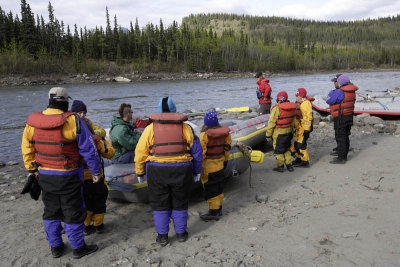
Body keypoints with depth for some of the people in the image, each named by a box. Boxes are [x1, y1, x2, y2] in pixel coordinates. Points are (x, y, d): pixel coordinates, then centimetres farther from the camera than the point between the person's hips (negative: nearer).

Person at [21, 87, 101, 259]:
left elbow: (27, 148, 7)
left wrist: (32, 169, 21)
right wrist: (96, 171, -5)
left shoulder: (32, 122, -4)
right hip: (68, 176, -5)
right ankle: (78, 248, 23)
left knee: (51, 211, 20)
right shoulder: (72, 121, -20)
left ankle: (55, 247, 33)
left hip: (44, 175, 5)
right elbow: (89, 149, -16)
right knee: (73, 212, 9)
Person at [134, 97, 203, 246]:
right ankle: (181, 233, 27)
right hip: (181, 171, 1)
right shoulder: (185, 128, 2)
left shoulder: (151, 128, -1)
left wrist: (139, 172, 10)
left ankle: (162, 236, 20)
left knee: (160, 204, 13)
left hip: (157, 172, -1)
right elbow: (197, 150, 4)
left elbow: (140, 152, -1)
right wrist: (197, 171, 14)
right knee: (180, 203, 17)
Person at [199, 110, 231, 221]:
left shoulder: (204, 135, -21)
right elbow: (227, 148, 9)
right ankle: (219, 209, 32)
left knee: (210, 190, 5)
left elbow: (201, 153, -19)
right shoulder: (224, 133, -1)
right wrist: (225, 160, 21)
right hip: (219, 165, 7)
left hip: (208, 167, -7)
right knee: (219, 188, 19)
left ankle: (213, 212, 14)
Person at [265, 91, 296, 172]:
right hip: (288, 132, 7)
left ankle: (280, 167, 15)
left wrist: (268, 135, -11)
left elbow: (271, 123, -17)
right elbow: (293, 122, 12)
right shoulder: (291, 108, 3)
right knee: (286, 149, 21)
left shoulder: (277, 108, -18)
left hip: (278, 133, -7)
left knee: (278, 150, 7)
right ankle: (289, 165, 23)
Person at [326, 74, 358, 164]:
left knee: (340, 137, -2)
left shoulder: (339, 92, -23)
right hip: (349, 116, 9)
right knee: (345, 136, 19)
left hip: (340, 118, -9)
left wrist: (332, 91, -1)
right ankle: (341, 151, 35)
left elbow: (329, 101, -15)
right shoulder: (351, 91, 5)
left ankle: (341, 158, 4)